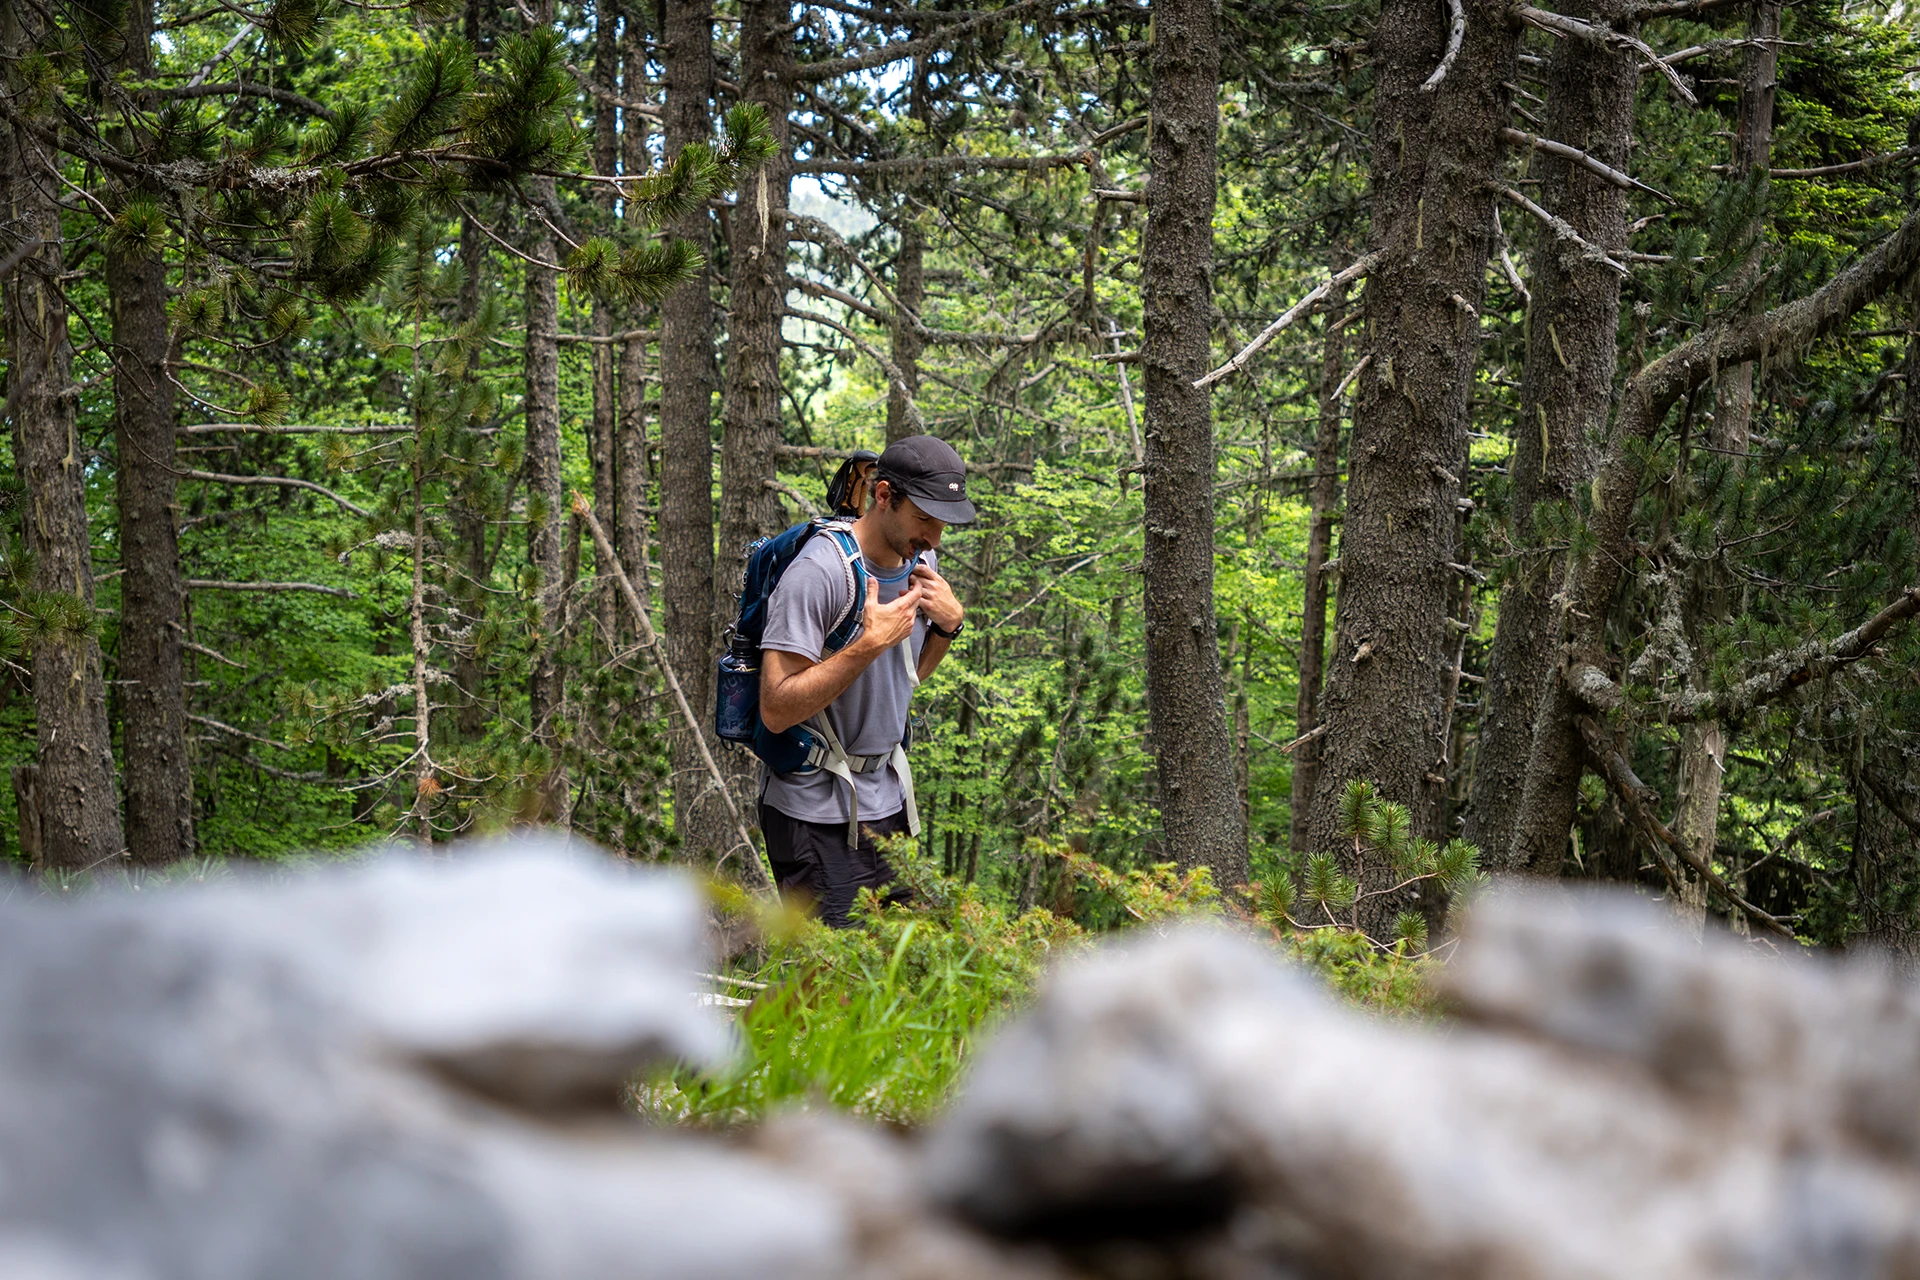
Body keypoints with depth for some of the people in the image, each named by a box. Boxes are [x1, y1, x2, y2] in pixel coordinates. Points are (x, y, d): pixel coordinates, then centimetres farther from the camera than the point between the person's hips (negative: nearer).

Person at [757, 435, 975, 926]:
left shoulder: (921, 560, 5)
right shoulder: (817, 572, -21)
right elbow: (776, 710, -24)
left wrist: (949, 624, -1)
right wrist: (870, 643, -28)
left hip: (887, 796, 8)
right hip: (817, 812, -8)